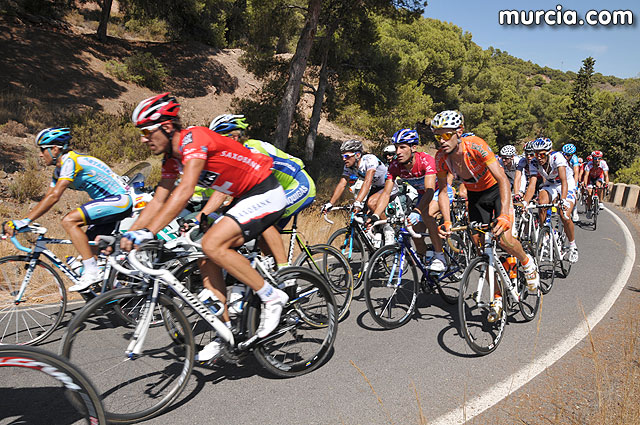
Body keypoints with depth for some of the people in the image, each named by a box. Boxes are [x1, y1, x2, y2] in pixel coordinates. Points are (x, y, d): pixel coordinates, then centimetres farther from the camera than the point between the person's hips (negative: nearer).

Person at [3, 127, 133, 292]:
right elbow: (46, 198, 15)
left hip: (119, 199, -10)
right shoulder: (60, 169, 16)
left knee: (69, 221, -21)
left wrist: (25, 221, -24)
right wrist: (17, 222, 9)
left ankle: (92, 271, -19)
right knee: (89, 246, 10)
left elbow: (54, 197, -24)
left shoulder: (70, 160, -15)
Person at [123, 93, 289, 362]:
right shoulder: (172, 159, 7)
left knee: (212, 245, -24)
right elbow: (158, 201, 9)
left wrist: (148, 232, -38)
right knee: (207, 261, 1)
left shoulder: (194, 138, -22)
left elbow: (184, 192, -34)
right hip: (244, 198, 9)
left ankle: (271, 297, -10)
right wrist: (128, 236, 2)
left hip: (266, 194, -9)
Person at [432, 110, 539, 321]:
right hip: (475, 195, 4)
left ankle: (528, 264, 15)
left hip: (496, 190, -4)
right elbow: (442, 191, -11)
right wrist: (447, 222, -24)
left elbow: (503, 180, -36)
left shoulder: (475, 145, -31)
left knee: (504, 239, -21)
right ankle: (498, 298, 14)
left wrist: (504, 216, -47)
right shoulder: (441, 157, -18)